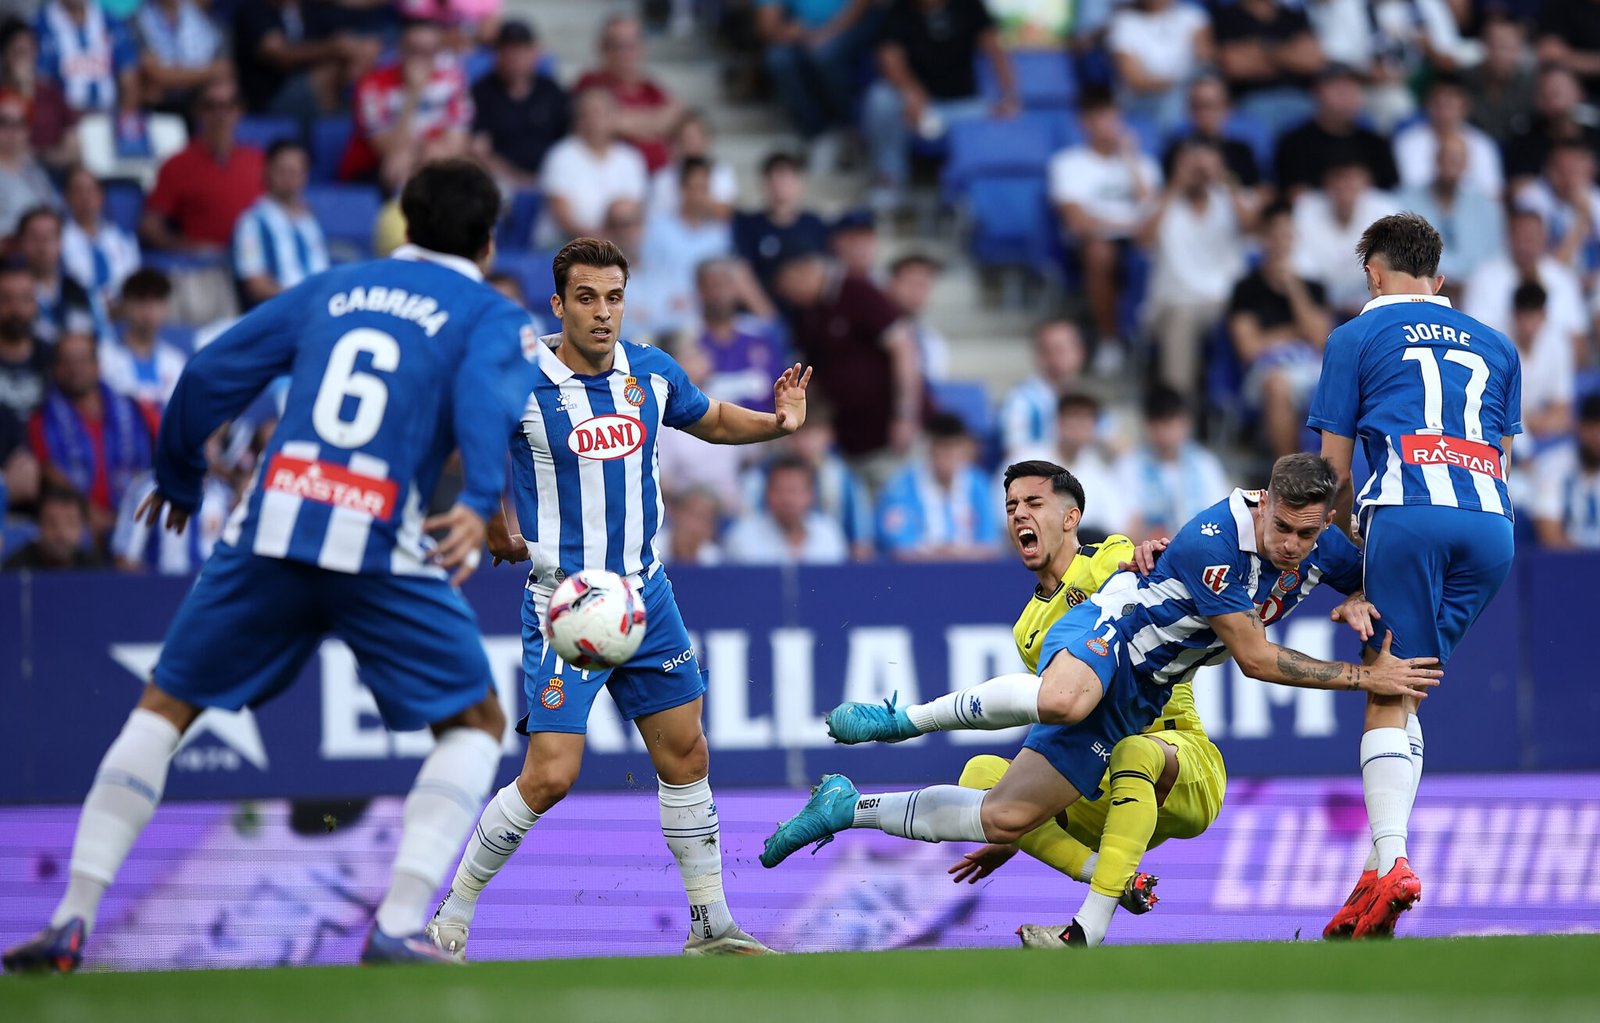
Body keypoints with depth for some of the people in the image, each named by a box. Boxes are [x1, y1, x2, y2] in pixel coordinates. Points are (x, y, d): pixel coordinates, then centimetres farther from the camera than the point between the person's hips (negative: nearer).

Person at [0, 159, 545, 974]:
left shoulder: (330, 289, 22)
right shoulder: (492, 318, 11)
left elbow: (211, 374, 22)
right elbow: (492, 395, -11)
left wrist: (178, 478, 38)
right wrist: (482, 501, -27)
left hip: (270, 530, 3)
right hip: (383, 546, -3)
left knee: (164, 707, 18)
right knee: (475, 723, 14)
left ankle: (73, 917, 9)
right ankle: (398, 925, -5)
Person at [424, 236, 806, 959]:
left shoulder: (652, 372, 3)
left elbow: (711, 420, 21)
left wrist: (776, 421, 2)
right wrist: (499, 537, -7)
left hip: (645, 594, 6)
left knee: (685, 756, 8)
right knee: (550, 776, -13)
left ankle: (711, 926, 19)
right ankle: (449, 921, 1)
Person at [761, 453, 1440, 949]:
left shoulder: (1323, 548, -5)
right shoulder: (1214, 539, -28)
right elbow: (1254, 658, -25)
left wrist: (1358, 605, -8)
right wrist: (1363, 677, -24)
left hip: (1137, 699, 7)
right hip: (1100, 635, -7)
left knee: (1005, 820, 1)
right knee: (1065, 700, -46)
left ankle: (850, 808, 20)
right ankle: (901, 719, -22)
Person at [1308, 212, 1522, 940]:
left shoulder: (1357, 336, 15)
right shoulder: (1494, 346, 26)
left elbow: (1333, 466, 14)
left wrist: (1348, 541, 28)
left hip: (1406, 514, -4)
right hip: (1490, 521, 4)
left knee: (1388, 696, -6)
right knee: (1405, 691, 11)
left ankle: (1390, 861, -24)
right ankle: (1382, 854, 0)